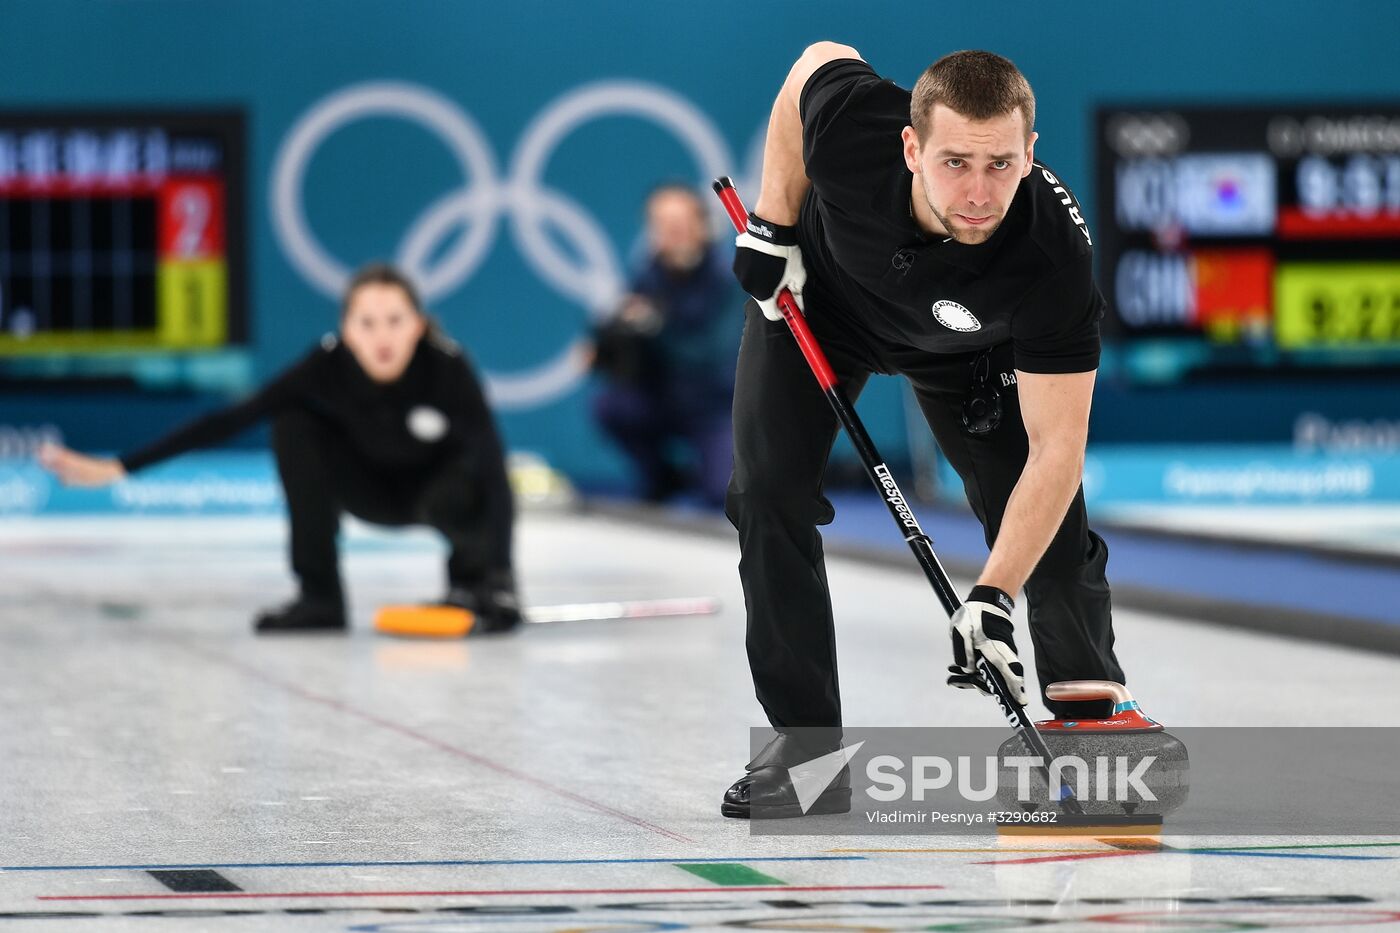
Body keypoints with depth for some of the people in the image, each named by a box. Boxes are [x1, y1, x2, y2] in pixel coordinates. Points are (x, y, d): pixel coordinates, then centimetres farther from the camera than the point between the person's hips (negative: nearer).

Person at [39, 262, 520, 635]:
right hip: (376, 489, 2)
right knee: (294, 425, -23)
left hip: (439, 489, -2)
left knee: (459, 496, -37)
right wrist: (116, 468, -31)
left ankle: (481, 578, 0)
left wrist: (497, 567, -48)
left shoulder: (445, 365, -34)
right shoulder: (330, 367, -28)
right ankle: (319, 596, -13)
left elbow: (491, 462, -38)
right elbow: (231, 420, -27)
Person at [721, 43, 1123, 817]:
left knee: (1049, 525, -6)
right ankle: (803, 742, -4)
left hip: (968, 349, -1)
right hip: (816, 297, 1)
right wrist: (773, 223, -13)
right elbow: (818, 58, -14)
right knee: (767, 491, -13)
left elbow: (1055, 447, -38)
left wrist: (992, 597, -46)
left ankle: (1095, 713, 20)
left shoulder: (1053, 256, -43)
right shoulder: (850, 118, -41)